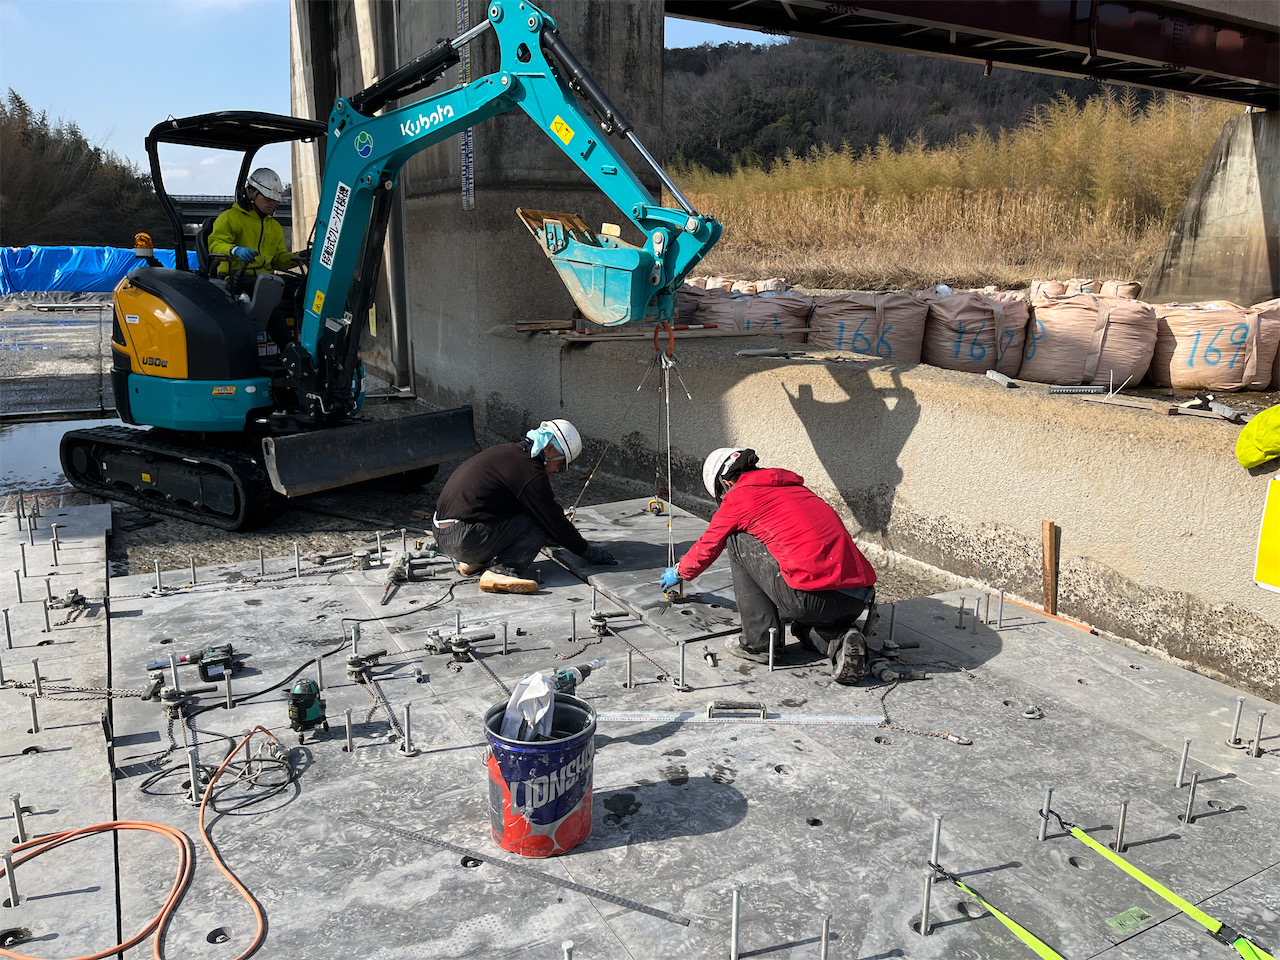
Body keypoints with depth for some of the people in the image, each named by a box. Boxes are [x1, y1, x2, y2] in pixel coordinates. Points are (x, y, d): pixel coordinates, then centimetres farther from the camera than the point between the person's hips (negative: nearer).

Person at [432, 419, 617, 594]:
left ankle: (473, 562, 14)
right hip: (465, 540, -9)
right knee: (540, 523, -5)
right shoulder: (530, 472, -12)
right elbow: (554, 521, -5)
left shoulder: (508, 452, 16)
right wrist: (588, 551, 9)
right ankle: (502, 571, -20)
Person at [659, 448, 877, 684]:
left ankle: (759, 641, 12)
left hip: (810, 598, -7)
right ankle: (840, 639, 5)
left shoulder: (738, 497, 7)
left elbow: (707, 546, 22)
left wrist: (679, 572, 43)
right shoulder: (796, 489, 27)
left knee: (736, 539, 14)